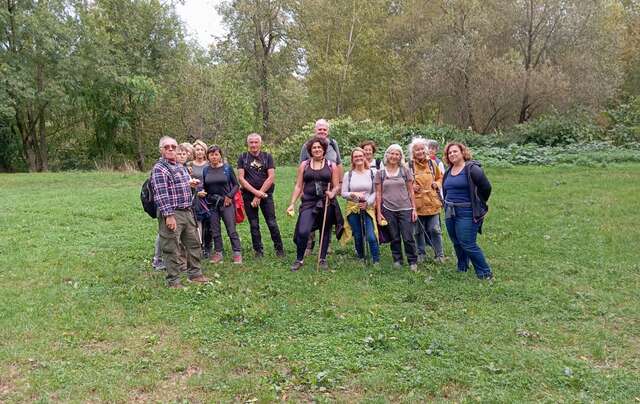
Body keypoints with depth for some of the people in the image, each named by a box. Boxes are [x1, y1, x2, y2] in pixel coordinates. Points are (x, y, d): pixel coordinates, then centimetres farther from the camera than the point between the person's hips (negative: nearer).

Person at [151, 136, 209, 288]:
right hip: (171, 214, -9)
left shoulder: (180, 166, 16)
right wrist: (169, 215, -23)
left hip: (187, 212, 9)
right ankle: (173, 281, 10)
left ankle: (195, 273, 28)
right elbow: (161, 194, -19)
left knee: (194, 244, 15)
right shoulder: (159, 169, -12)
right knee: (171, 248, -1)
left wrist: (190, 183, 12)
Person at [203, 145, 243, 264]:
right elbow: (204, 187, 13)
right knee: (215, 231, 8)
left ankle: (237, 253, 2)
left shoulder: (227, 168, -1)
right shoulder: (205, 170, 5)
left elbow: (236, 185, 2)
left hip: (226, 203, -3)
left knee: (231, 229, -3)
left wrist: (230, 196, -9)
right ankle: (218, 253, 18)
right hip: (211, 204, 3)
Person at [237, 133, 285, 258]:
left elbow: (271, 177, -5)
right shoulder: (243, 158, 5)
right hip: (248, 195, 1)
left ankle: (279, 248, 9)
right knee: (254, 224, 6)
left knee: (272, 223, -3)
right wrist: (255, 192, -12)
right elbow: (241, 178, -2)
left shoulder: (267, 157, 3)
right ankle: (258, 250, 16)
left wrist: (259, 194, -10)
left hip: (266, 194, -1)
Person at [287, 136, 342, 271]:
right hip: (308, 203, -1)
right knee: (302, 232, -14)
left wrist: (332, 194, -16)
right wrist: (292, 204, 0)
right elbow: (298, 186, 6)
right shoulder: (304, 165, 7)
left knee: (325, 232, 10)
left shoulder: (331, 166, 6)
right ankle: (299, 259, 6)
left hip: (327, 204, 1)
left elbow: (336, 186, 6)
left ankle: (323, 259, 27)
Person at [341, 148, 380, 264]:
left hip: (368, 208, -2)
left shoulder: (372, 172, 0)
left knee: (371, 236, -11)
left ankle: (376, 261, 2)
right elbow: (343, 193, 2)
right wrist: (354, 194, -16)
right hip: (353, 209, 2)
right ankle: (361, 259, 28)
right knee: (358, 236, 10)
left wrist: (367, 203, -13)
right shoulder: (348, 175, 3)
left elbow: (376, 191, -1)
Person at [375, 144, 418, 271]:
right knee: (394, 238, 9)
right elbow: (378, 193, 5)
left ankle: (413, 262, 14)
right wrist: (379, 212, 1)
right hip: (388, 210, 1)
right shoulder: (380, 173, 4)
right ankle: (397, 260, 24)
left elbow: (410, 191, 5)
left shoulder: (405, 171, 3)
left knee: (408, 238, -1)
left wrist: (414, 208, 0)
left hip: (405, 209, -1)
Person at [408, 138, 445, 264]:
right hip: (417, 203, -1)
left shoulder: (432, 163, 4)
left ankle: (439, 255, 15)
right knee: (418, 231, 10)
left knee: (435, 230, 2)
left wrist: (437, 184, -3)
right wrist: (411, 187, -14)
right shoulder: (409, 166, -4)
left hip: (432, 202, 1)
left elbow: (440, 178, 17)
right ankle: (421, 253, 27)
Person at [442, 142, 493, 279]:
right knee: (457, 243, 15)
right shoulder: (448, 172, 13)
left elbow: (486, 187, -14)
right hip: (450, 212, 8)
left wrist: (479, 205, -4)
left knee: (468, 244, -8)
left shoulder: (471, 169, -11)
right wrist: (447, 206, 16)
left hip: (467, 213, -8)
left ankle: (485, 273, 4)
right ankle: (462, 269, 31)